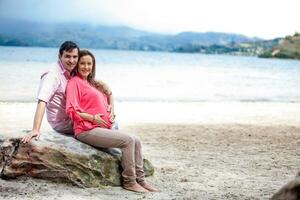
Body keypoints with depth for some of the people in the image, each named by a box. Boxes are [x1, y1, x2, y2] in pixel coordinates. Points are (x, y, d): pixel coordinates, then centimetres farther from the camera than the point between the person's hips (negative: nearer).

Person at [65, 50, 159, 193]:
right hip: (87, 130, -9)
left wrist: (110, 114, 13)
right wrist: (93, 118, -15)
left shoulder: (91, 83, 24)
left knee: (136, 142, -2)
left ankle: (140, 180, -2)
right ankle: (129, 181, -13)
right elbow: (71, 110, -12)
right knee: (128, 140, -20)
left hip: (102, 127, 9)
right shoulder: (74, 82, -2)